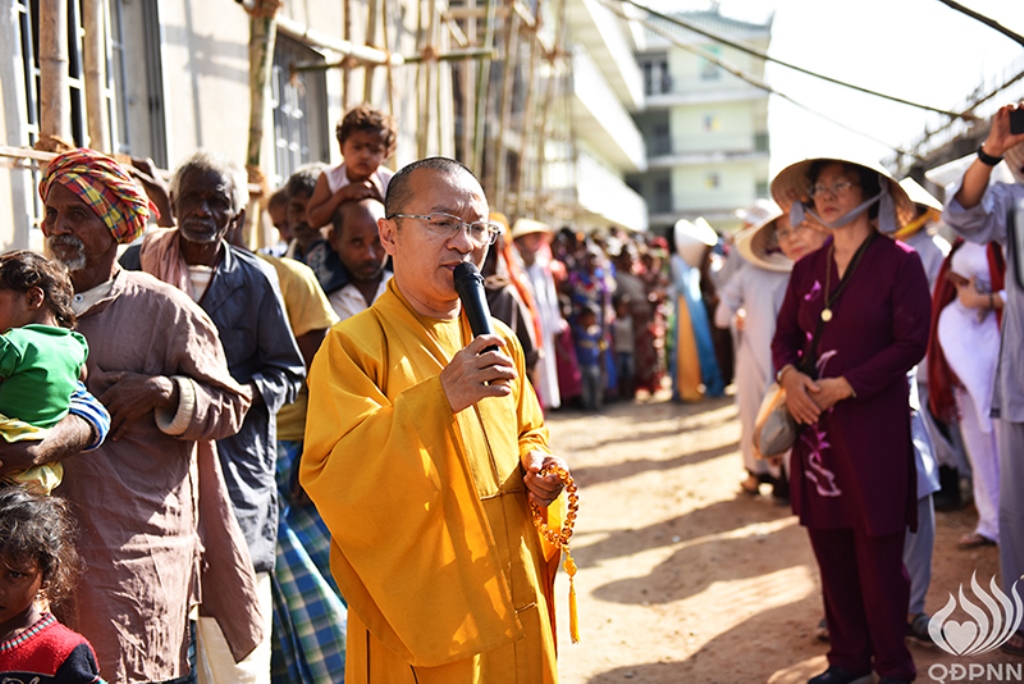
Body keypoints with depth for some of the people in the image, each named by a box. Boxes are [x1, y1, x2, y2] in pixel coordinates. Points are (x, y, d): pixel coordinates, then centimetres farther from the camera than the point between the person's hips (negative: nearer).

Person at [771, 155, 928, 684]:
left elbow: (911, 342, -10)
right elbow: (784, 337, 15)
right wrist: (789, 374, -7)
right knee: (830, 547, 10)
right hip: (816, 426, 5)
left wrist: (846, 386, -15)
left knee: (878, 550, 0)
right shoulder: (807, 269, 12)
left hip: (874, 423, -5)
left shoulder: (899, 261, -4)